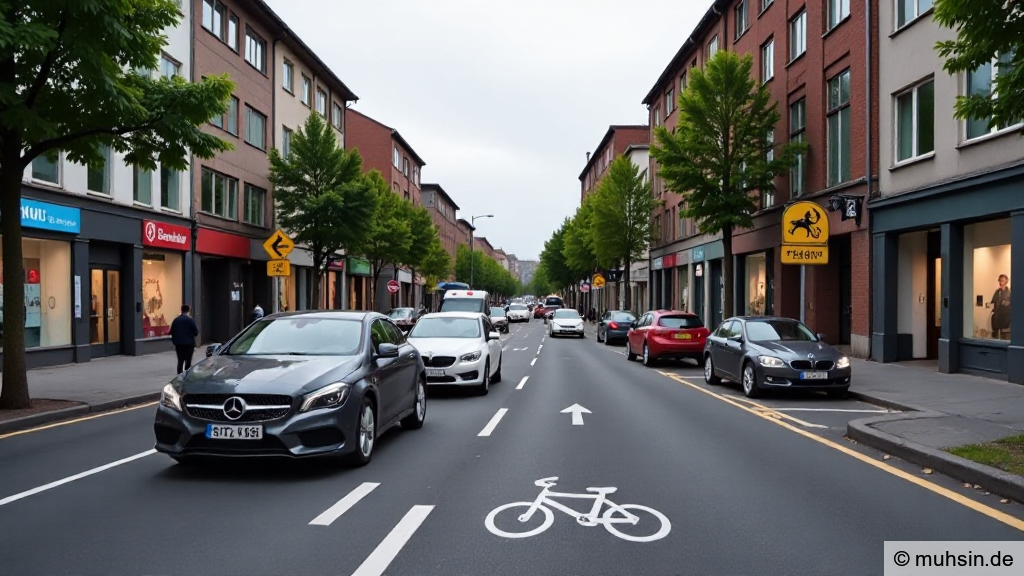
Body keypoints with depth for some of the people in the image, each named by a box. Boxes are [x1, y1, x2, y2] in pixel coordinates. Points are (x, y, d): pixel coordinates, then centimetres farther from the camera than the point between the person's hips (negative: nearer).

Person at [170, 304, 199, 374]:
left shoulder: (176, 320, 7)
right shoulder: (190, 320, -8)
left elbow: (172, 332, 10)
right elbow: (196, 332, -9)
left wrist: (174, 342, 17)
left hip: (178, 344, 5)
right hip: (188, 344, -5)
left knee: (180, 361, 9)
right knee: (188, 362, -1)